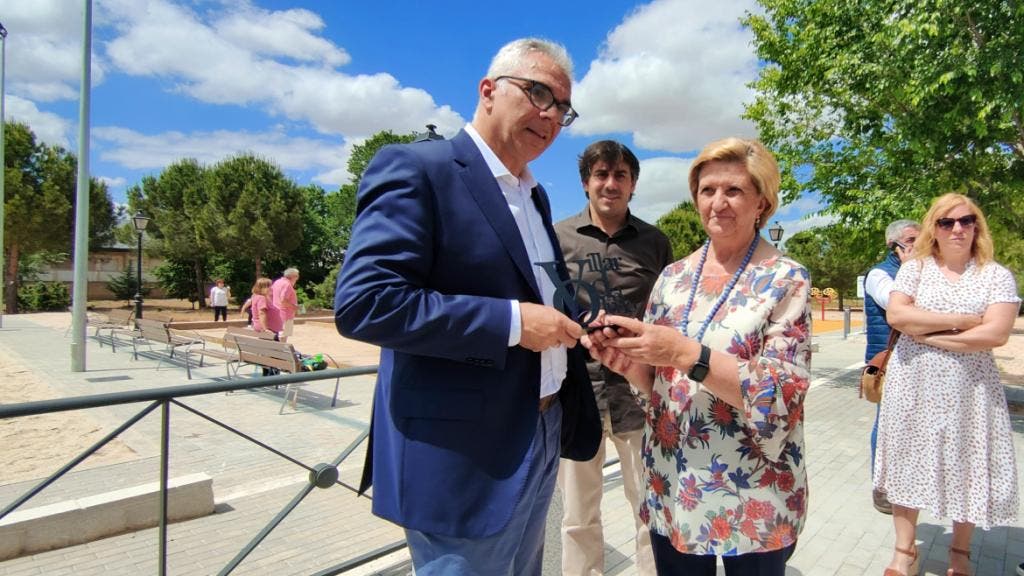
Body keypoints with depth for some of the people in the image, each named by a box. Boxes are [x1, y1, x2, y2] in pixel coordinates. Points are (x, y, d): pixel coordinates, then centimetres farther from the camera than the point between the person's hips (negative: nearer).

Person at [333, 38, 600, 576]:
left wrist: (573, 330, 4)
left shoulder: (534, 196, 13)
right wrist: (512, 322, -23)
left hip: (540, 442, 9)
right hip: (463, 458, -8)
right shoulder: (417, 169, -13)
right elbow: (363, 302, -24)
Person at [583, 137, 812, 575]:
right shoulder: (673, 277, 3)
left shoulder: (785, 281, -9)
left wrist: (687, 354, -27)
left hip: (752, 500, -3)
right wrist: (628, 363, -15)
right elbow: (656, 383, 7)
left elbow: (780, 396, -17)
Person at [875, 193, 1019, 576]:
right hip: (913, 386, 1)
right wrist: (960, 320, -13)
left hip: (969, 389, 0)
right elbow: (896, 315, -13)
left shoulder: (997, 276, 1)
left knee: (966, 468, 10)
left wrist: (929, 336, -13)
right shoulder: (914, 268, 2)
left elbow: (996, 333, -13)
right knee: (909, 465, 8)